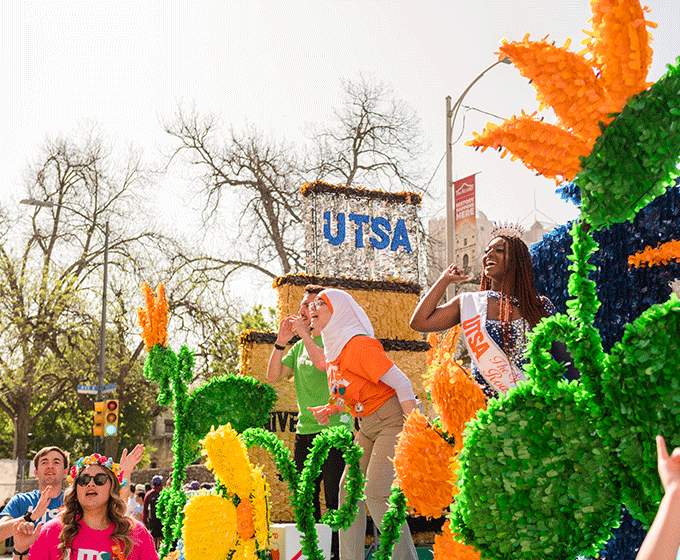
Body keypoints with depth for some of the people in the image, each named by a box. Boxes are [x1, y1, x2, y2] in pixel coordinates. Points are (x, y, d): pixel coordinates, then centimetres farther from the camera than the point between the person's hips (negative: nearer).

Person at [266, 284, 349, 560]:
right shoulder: (300, 346, 18)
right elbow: (273, 376, 12)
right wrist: (281, 342, 0)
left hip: (334, 429, -7)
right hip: (304, 431, 7)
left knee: (336, 500, -6)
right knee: (306, 501, 9)